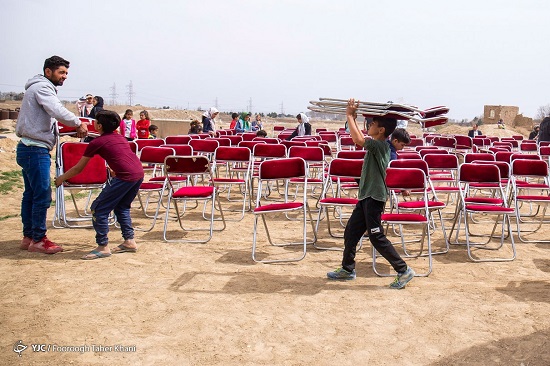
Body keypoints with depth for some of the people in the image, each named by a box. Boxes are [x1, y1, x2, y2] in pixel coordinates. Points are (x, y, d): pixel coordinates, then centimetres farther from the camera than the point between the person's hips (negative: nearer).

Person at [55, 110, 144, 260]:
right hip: (139, 173, 8)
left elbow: (78, 169, 12)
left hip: (126, 177, -8)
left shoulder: (97, 142, 4)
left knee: (99, 209, 3)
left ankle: (103, 247, 5)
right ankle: (129, 241, 25)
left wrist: (61, 178, 26)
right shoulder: (120, 137, 22)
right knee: (122, 207, 25)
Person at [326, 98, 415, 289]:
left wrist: (349, 115, -21)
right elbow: (361, 138, 27)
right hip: (366, 196, 10)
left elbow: (358, 139, -32)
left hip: (374, 197, -10)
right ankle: (347, 269, 26)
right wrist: (352, 116, 20)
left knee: (377, 237, -4)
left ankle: (404, 270, 7)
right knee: (351, 232, 14)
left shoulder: (379, 145, -18)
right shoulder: (377, 145, 10)